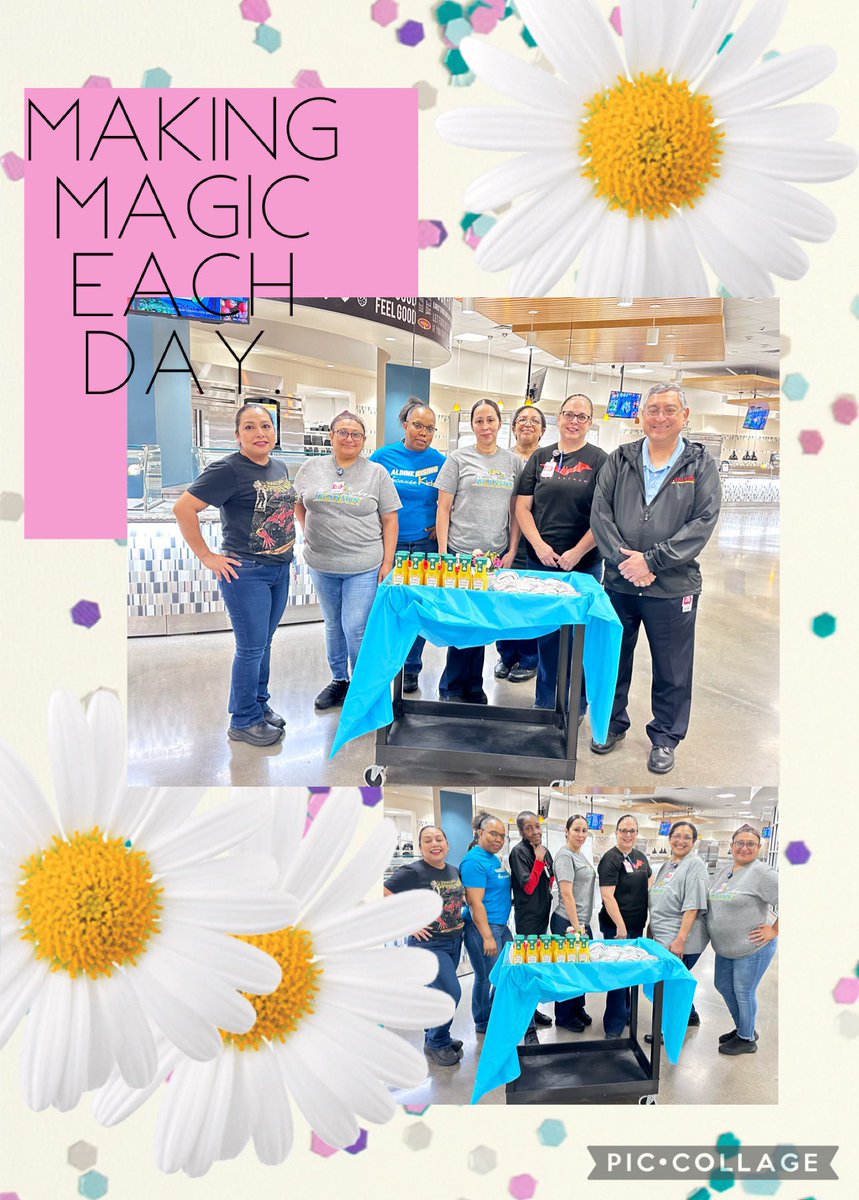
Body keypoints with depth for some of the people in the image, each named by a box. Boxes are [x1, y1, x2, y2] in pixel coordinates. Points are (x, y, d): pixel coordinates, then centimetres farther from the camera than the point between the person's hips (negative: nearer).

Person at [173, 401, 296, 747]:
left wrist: (286, 546, 14)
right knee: (251, 647, -1)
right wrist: (207, 556, -16)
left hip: (280, 569, 7)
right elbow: (183, 508, -19)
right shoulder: (229, 470, -15)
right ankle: (244, 721, 13)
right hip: (246, 572, -7)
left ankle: (258, 704, 33)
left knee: (264, 642, 17)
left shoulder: (279, 468, 9)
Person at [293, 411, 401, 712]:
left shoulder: (376, 472, -2)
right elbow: (298, 503, 18)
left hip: (364, 566, -3)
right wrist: (308, 531, 5)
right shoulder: (311, 468, 4)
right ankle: (338, 681, 33)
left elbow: (389, 520, -1)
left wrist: (388, 562, -7)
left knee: (355, 629, -6)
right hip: (322, 564, 3)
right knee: (333, 625, 16)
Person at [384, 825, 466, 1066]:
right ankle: (437, 1044, 8)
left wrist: (458, 918, 8)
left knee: (439, 991, 16)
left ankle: (434, 1036, 36)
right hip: (429, 944, -7)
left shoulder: (454, 871, 5)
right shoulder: (412, 872, -16)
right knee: (451, 992, -12)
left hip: (454, 940, 7)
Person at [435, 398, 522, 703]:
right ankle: (451, 687, 11)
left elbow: (515, 511, 10)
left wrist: (512, 551, 2)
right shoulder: (458, 459, 1)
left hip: (496, 555, 3)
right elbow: (444, 508, 0)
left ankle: (472, 686, 20)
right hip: (460, 552, -3)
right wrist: (443, 552, -6)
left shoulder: (513, 462, 9)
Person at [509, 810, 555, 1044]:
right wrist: (538, 860, -23)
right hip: (527, 919, -7)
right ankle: (528, 1027, -2)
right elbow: (528, 887, -19)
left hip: (542, 916, 7)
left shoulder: (544, 850, 7)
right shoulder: (519, 851, -15)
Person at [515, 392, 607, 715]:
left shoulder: (599, 461, -1)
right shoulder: (541, 458, 9)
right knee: (545, 633, 10)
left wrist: (577, 553, -13)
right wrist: (539, 545, -8)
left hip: (583, 565, -3)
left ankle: (575, 705, 18)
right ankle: (544, 702, 22)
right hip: (539, 561, 3)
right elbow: (523, 507, 6)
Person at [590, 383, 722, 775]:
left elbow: (704, 522, -9)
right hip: (619, 582, 2)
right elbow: (600, 512, -1)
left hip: (673, 586, -2)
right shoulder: (620, 460, 5)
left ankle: (665, 738, 25)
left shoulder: (701, 464, -1)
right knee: (613, 659, 15)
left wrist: (650, 560, -16)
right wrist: (623, 559, -15)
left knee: (671, 669, 8)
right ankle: (613, 724, 34)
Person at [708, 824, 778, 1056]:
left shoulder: (761, 873, -17)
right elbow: (714, 902, 23)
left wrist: (773, 931, -18)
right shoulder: (724, 871, 9)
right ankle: (742, 1028, 38)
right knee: (723, 986, 18)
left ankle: (747, 1039, 24)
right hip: (725, 948, 8)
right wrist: (713, 929, 13)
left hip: (752, 948, -8)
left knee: (743, 992, 4)